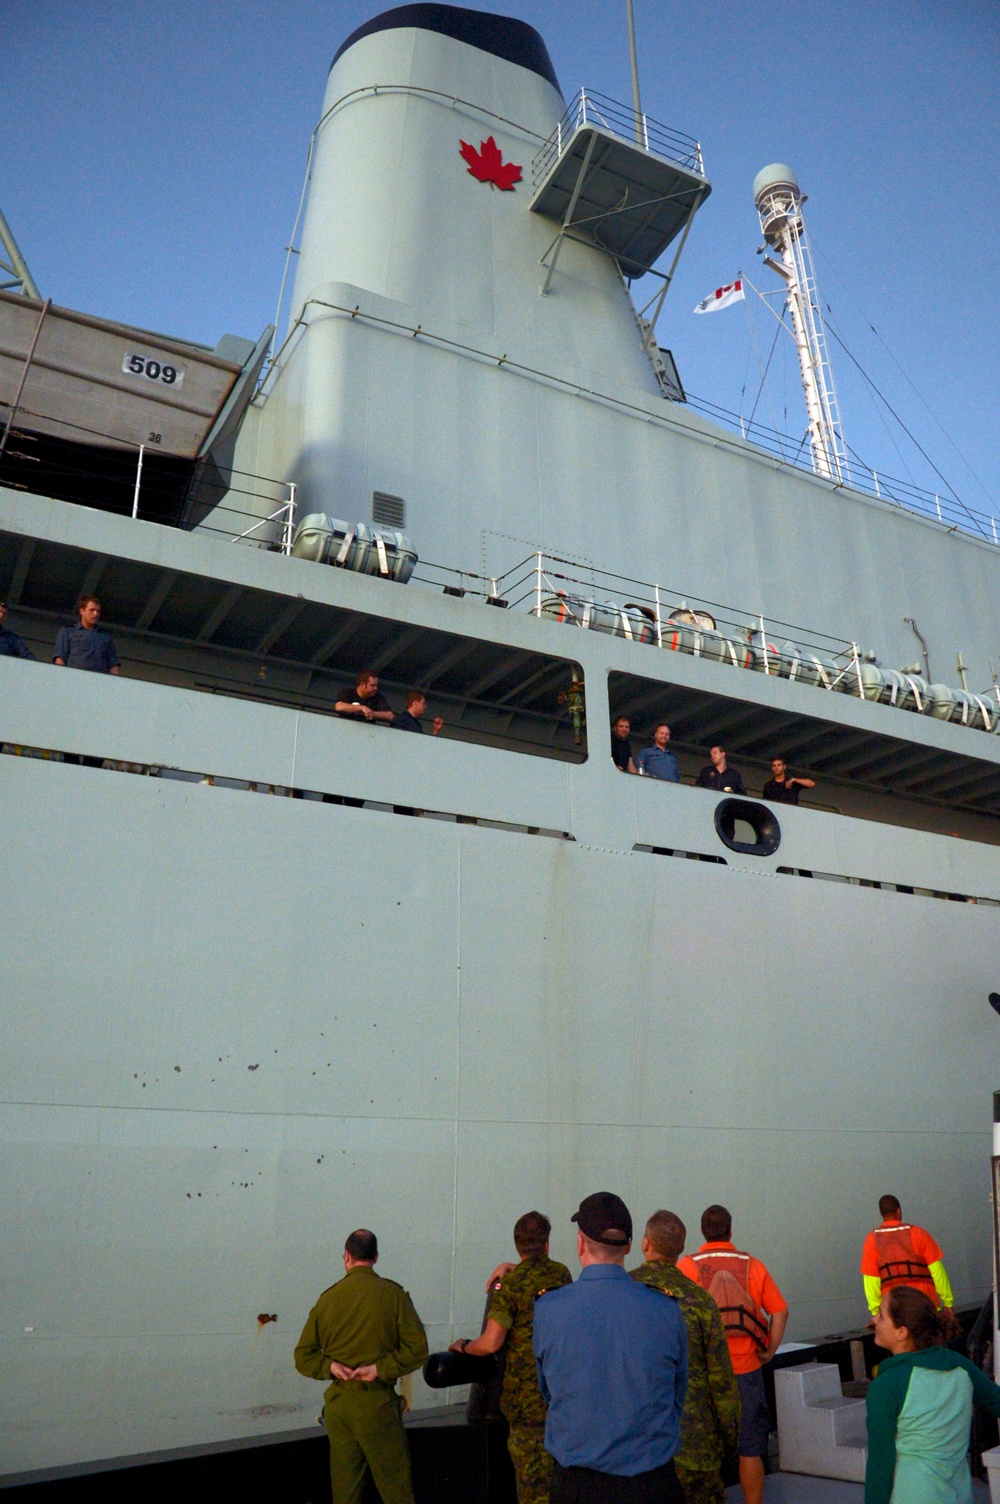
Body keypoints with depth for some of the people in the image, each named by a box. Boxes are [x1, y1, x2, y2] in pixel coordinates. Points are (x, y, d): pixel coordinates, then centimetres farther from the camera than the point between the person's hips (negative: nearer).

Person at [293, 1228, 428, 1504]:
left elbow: (303, 1357, 5)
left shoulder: (328, 1297, 4)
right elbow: (416, 1348, -11)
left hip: (337, 1403, 4)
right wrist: (380, 1369, -11)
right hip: (377, 1402, -4)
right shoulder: (392, 1294, -6)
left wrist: (331, 1366, -7)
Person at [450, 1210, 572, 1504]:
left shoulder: (511, 1284, -11)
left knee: (532, 1479, 5)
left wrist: (462, 1346, 3)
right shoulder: (562, 1274, 2)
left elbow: (490, 1343, -14)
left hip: (528, 1394, -4)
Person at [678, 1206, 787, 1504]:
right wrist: (769, 1351, 3)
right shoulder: (752, 1266, -3)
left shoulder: (687, 1266, -9)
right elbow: (780, 1311, -5)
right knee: (750, 1450, 14)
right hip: (746, 1371, 1)